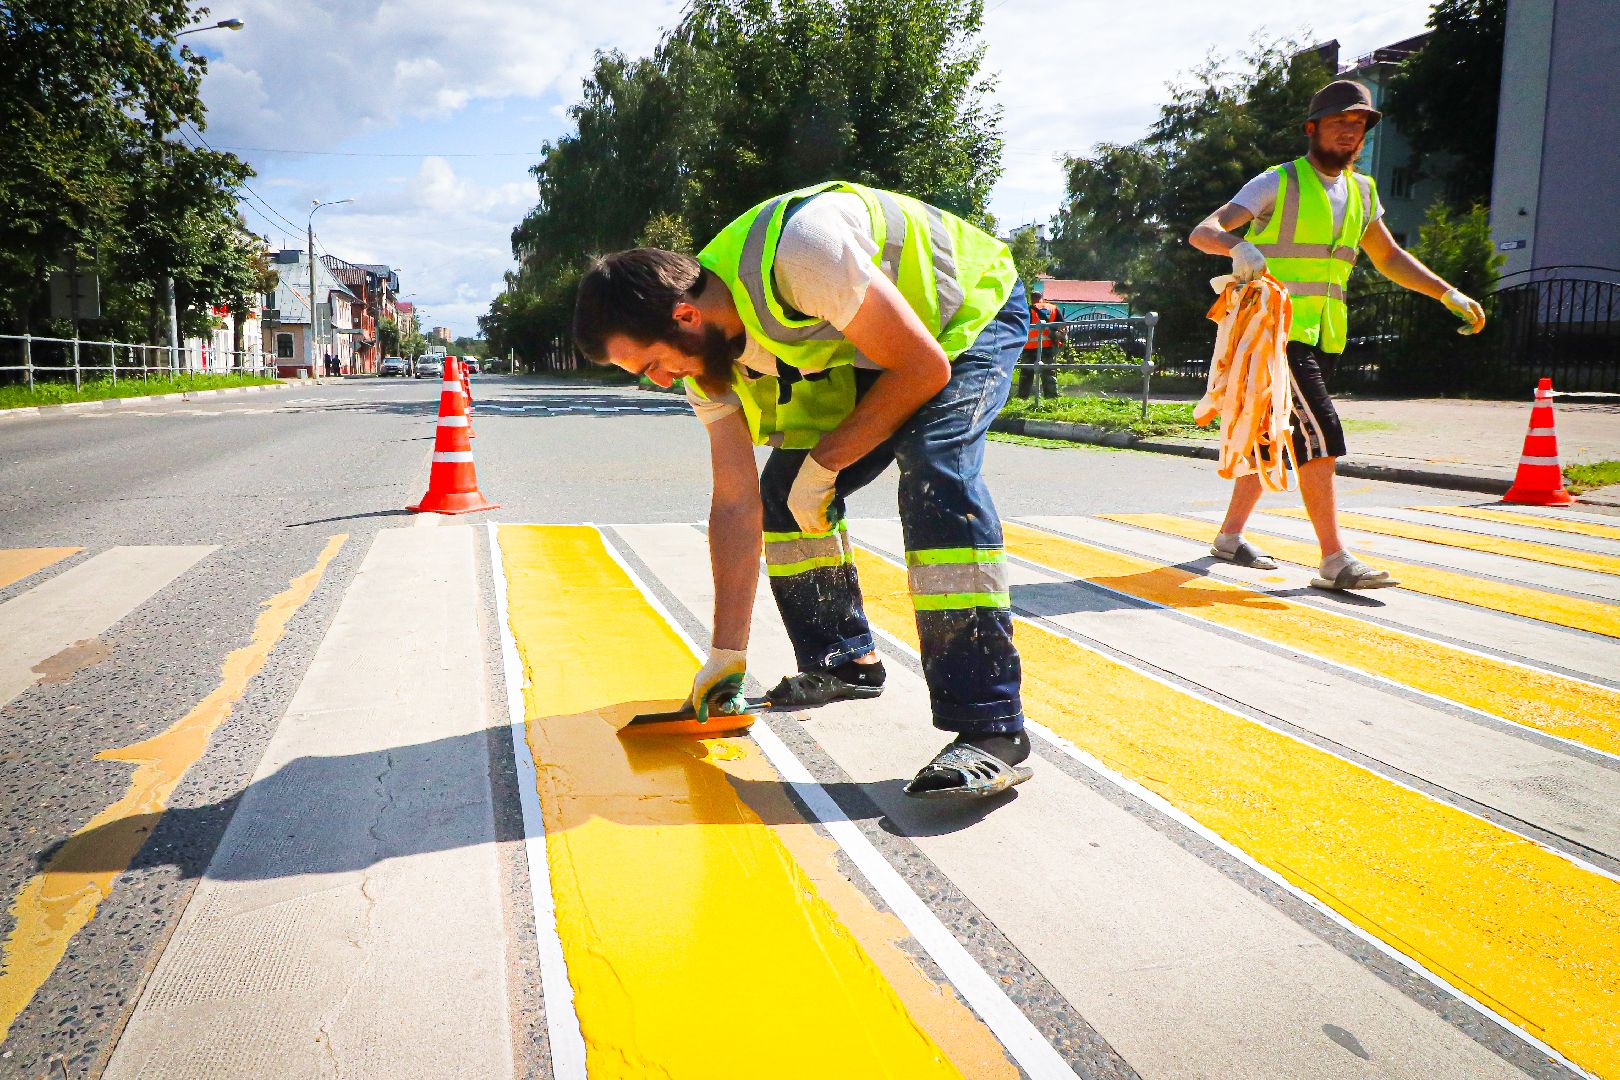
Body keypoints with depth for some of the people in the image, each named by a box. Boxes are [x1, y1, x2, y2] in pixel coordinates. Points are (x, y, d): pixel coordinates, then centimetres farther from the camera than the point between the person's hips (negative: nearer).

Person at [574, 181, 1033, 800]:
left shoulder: (799, 251, -37)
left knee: (935, 479, -30)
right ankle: (842, 662, 19)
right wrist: (727, 653, -5)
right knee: (782, 493, -1)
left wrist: (824, 462, -20)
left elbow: (923, 369, -29)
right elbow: (735, 503, -7)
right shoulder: (707, 350, -11)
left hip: (969, 316, -7)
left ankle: (991, 730, -27)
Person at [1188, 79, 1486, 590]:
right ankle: (1335, 560, -16)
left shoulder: (1361, 191, 16)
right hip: (1277, 330, -8)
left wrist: (1449, 294, 20)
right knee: (1318, 433, -17)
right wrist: (1239, 245, -39)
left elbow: (1388, 256, 27)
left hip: (1323, 337, 8)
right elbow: (1202, 231, -16)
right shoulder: (1278, 183, -6)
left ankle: (1230, 535, 25)